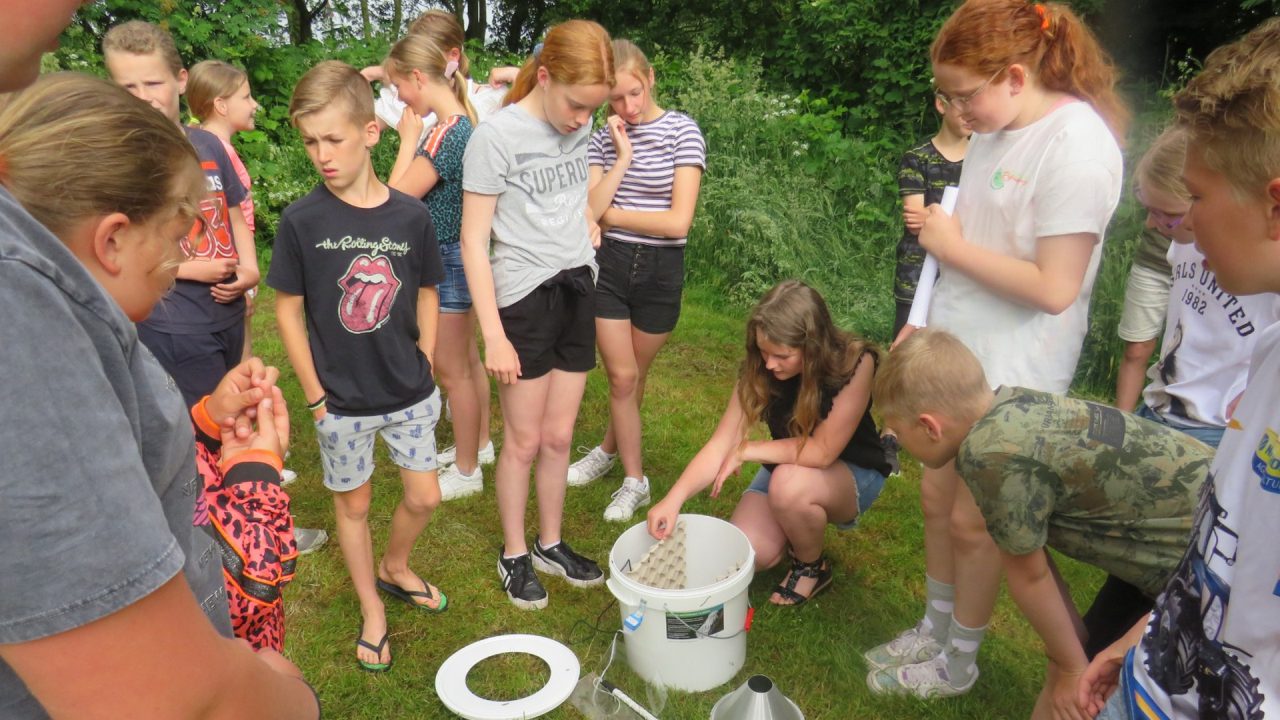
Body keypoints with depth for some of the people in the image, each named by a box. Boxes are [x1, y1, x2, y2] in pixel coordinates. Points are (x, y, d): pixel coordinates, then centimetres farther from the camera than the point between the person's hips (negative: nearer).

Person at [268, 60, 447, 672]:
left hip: (408, 394, 2)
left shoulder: (410, 215, -8)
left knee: (424, 498, 12)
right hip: (342, 401, -2)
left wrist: (424, 365, 1)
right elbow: (288, 310, -7)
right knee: (354, 505, 14)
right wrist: (315, 396, -7)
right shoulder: (302, 221, -13)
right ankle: (372, 612, 36)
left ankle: (394, 567, 44)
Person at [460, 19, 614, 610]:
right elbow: (473, 241, -13)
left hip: (577, 292, 5)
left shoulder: (579, 127, 5)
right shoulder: (497, 134, -13)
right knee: (524, 441, 5)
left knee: (559, 436, 14)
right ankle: (514, 555, 25)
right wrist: (494, 336, -16)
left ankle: (551, 543, 32)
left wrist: (587, 219, 6)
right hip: (525, 297, -5)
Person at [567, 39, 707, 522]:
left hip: (661, 269, -2)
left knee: (634, 376, 13)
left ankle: (609, 450, 38)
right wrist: (623, 158, -15)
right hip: (609, 265, 2)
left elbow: (679, 221, -16)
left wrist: (611, 214, -9)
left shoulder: (682, 132, -8)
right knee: (621, 378, 3)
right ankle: (635, 481, 18)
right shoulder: (603, 138, 2)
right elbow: (589, 210, -10)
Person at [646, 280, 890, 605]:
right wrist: (675, 497, -35)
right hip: (788, 468, 4)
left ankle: (813, 567, -5)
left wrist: (746, 451, -22)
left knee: (789, 484, -36)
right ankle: (798, 531, 15)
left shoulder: (855, 363, -29)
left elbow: (822, 451, -30)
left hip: (852, 472, -3)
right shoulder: (758, 370, -18)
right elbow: (720, 445, -20)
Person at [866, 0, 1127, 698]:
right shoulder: (995, 129, 5)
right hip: (956, 348, 8)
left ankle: (958, 663, 29)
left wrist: (952, 246, -17)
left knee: (972, 519, 6)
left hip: (1011, 372, -8)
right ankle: (933, 631, 38)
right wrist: (923, 324, 8)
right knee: (937, 494, 16)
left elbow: (1054, 288, -24)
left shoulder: (1077, 144, -20)